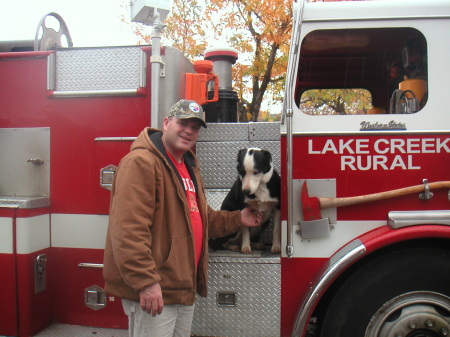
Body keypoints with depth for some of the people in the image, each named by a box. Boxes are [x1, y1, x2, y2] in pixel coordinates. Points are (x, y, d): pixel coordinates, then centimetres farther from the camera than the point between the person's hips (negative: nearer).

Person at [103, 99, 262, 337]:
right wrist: (146, 281, -26)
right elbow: (129, 230, -24)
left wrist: (237, 219, 17)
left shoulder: (189, 166, 16)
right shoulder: (141, 162, -16)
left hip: (184, 288, 10)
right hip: (153, 291, -9)